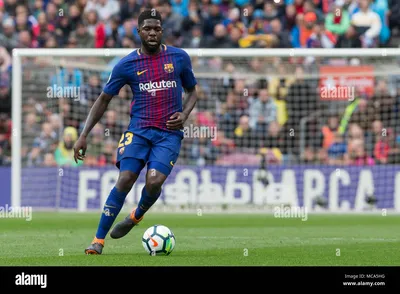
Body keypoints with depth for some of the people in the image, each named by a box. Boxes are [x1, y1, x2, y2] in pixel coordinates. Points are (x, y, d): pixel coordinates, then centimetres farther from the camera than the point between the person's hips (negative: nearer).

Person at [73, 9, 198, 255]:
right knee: (125, 178, -19)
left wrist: (184, 114, -3)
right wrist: (84, 135, 3)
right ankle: (99, 240, -12)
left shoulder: (179, 57, 6)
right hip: (139, 130, 0)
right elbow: (104, 100, 9)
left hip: (169, 133, 0)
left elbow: (192, 92, 19)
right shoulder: (127, 64, 3)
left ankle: (137, 216, 13)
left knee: (154, 181, -22)